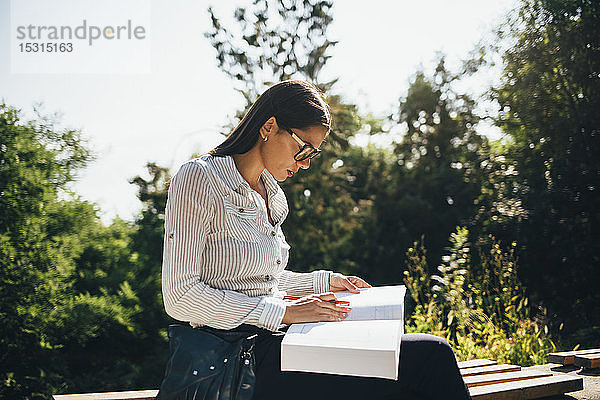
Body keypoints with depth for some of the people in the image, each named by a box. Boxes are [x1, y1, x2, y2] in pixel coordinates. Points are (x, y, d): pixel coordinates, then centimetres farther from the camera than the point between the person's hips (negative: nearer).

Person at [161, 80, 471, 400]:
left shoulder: (271, 194, 16)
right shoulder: (199, 178, -9)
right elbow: (180, 296, -16)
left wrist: (323, 282, 15)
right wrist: (283, 312, -19)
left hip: (274, 340, 8)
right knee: (431, 356, -15)